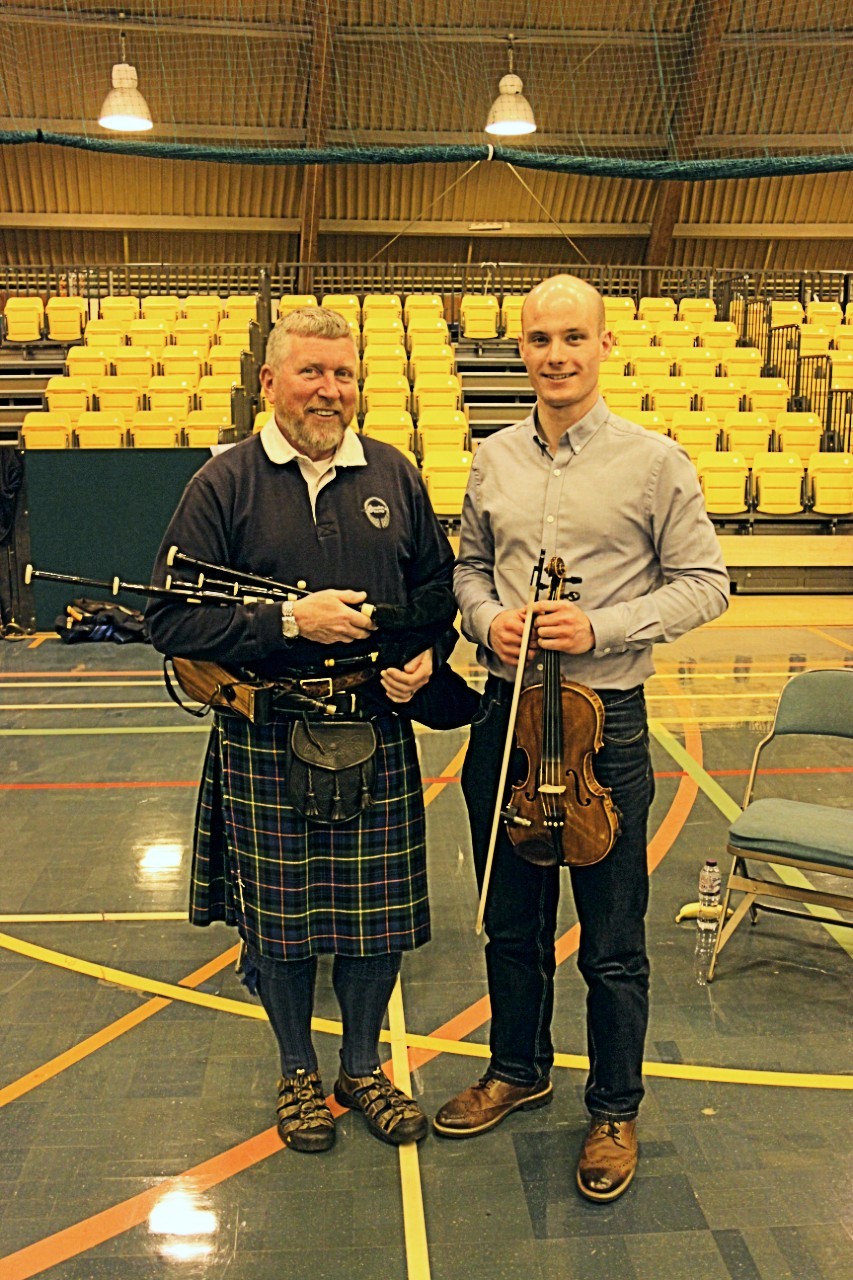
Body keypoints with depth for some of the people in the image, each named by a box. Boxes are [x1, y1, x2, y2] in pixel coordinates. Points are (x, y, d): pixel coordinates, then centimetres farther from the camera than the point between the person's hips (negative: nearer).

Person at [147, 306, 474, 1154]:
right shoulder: (225, 483, -4)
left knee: (378, 913, 10)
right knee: (277, 917, 11)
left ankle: (363, 1067, 34)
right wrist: (289, 620, -18)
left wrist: (427, 655, -3)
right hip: (266, 740, -2)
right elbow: (171, 620, -9)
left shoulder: (393, 476, 7)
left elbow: (438, 585, 16)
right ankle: (297, 1073, 35)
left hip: (377, 732, 3)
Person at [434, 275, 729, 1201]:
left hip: (605, 718, -4)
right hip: (505, 711, 4)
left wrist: (603, 627, -17)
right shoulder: (493, 460, 6)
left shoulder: (655, 461, -6)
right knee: (511, 920, 18)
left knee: (612, 942, 8)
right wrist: (486, 618, -5)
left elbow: (704, 583, -4)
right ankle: (518, 1069, 41)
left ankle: (614, 1109, 31)